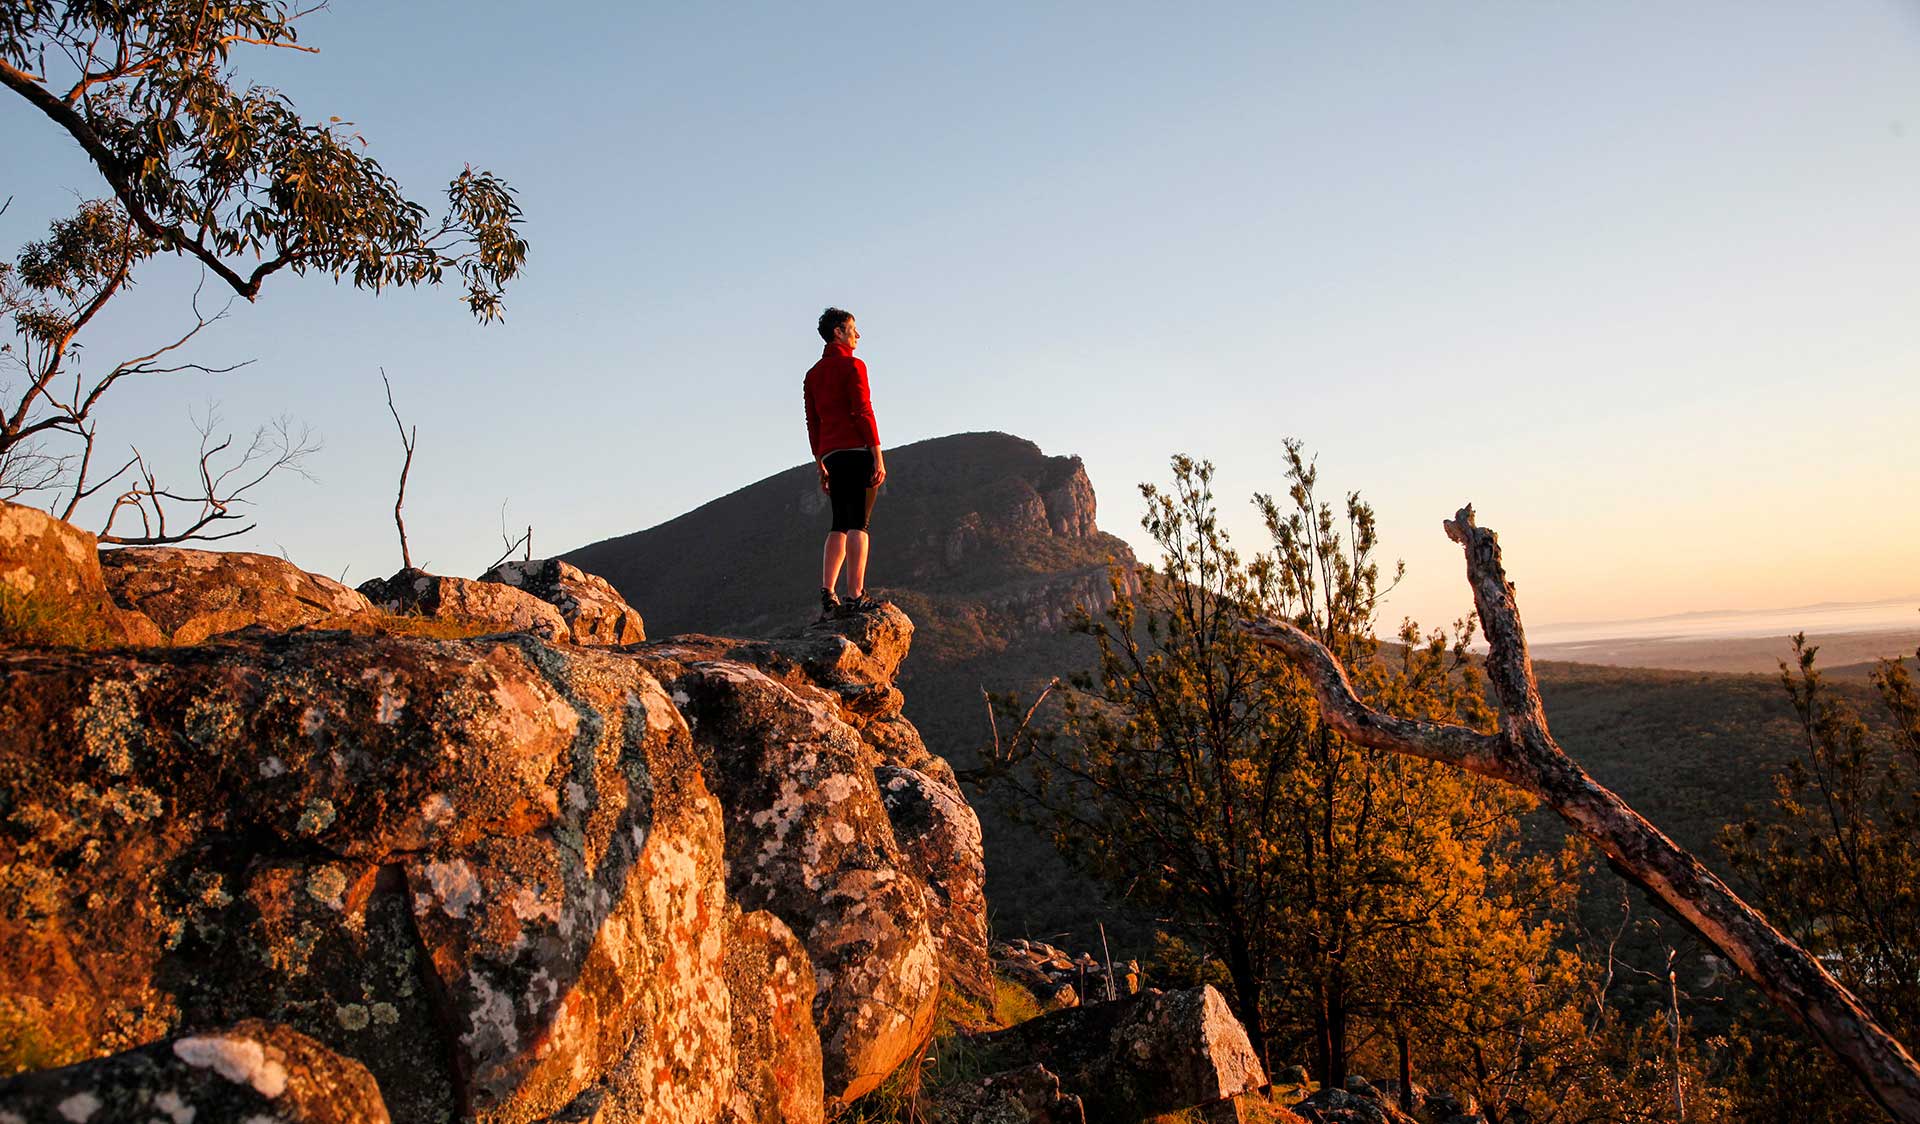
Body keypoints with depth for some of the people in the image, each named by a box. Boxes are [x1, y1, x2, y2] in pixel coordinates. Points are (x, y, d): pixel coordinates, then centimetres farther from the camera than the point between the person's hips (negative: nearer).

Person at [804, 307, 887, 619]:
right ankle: (855, 596, -14)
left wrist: (821, 466, 20)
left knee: (840, 525, 10)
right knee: (858, 524, -9)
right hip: (858, 451, -7)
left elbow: (813, 424, 18)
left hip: (831, 454, 7)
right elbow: (864, 413, -12)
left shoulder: (813, 374, 19)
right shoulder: (852, 365, -3)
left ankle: (827, 593, -1)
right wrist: (878, 457, -14)